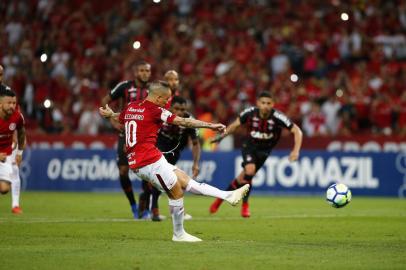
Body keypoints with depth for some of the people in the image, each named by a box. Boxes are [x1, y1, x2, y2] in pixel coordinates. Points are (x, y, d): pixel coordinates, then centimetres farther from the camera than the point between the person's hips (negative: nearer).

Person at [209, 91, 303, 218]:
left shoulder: (277, 117, -25)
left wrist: (296, 151, -33)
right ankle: (245, 205, -4)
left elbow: (297, 131, -22)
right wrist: (222, 136, 0)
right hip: (249, 145, -1)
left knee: (244, 177, 5)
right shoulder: (250, 113, -20)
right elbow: (236, 123, 0)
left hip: (264, 149, 1)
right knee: (250, 170, -25)